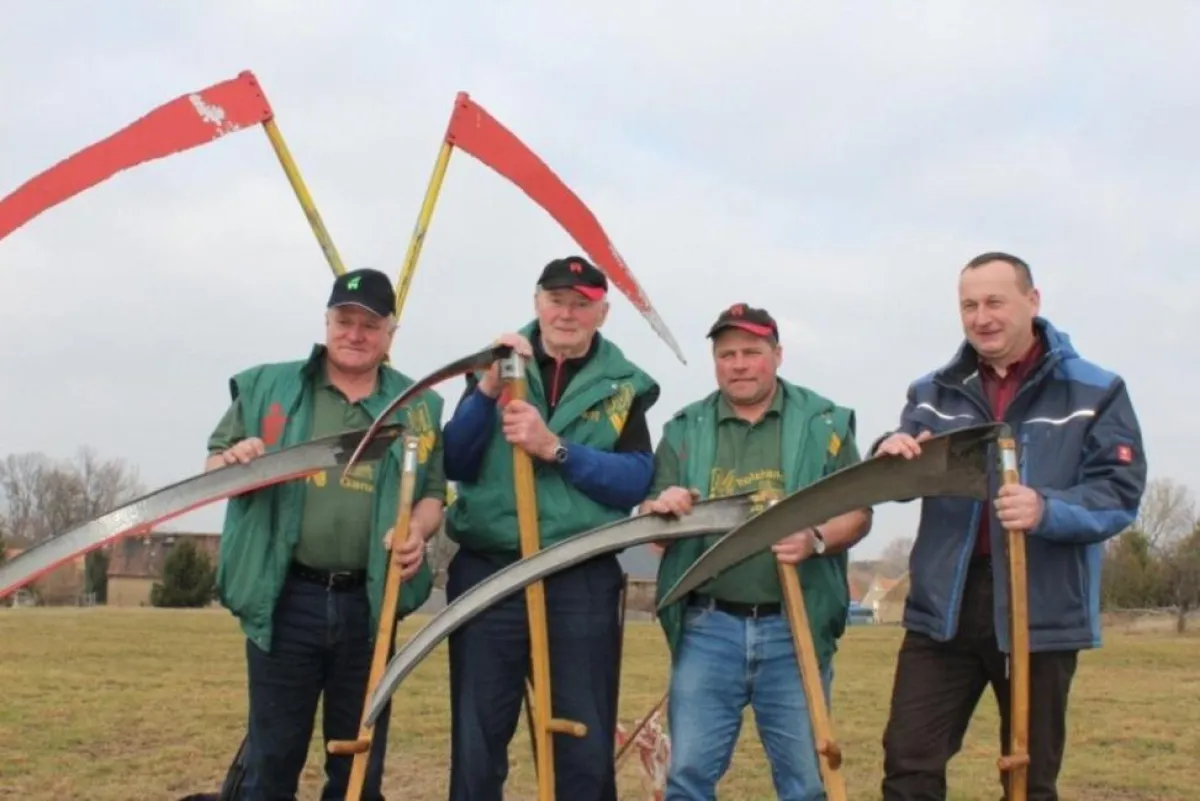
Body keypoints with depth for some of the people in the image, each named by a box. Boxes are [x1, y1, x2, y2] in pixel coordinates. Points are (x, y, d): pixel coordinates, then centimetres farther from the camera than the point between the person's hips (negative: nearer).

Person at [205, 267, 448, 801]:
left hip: (369, 605, 2)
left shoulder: (419, 406, 9)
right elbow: (212, 468, 10)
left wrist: (418, 530, -11)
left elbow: (433, 493, 11)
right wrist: (233, 461, -14)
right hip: (284, 600, -1)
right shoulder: (268, 387, 6)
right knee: (272, 755, 6)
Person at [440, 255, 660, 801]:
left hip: (582, 584, -1)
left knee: (586, 747, 5)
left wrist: (555, 448, -22)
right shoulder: (498, 366, 9)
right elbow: (453, 463, -3)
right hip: (487, 576, 1)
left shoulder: (624, 387, 6)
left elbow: (634, 481, -9)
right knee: (476, 743, 7)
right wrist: (489, 388, -17)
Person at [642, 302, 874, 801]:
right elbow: (650, 524, 8)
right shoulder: (685, 430, 9)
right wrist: (661, 509, -17)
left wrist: (817, 539, -20)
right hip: (708, 627, 1)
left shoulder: (825, 423, 4)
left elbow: (857, 513, 2)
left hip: (796, 628, -1)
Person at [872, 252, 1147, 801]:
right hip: (944, 607, 2)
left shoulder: (1095, 392, 0)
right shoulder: (934, 392, 9)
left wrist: (1047, 511, -28)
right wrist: (890, 456, -24)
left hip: (1042, 609, -2)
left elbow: (1120, 492, -8)